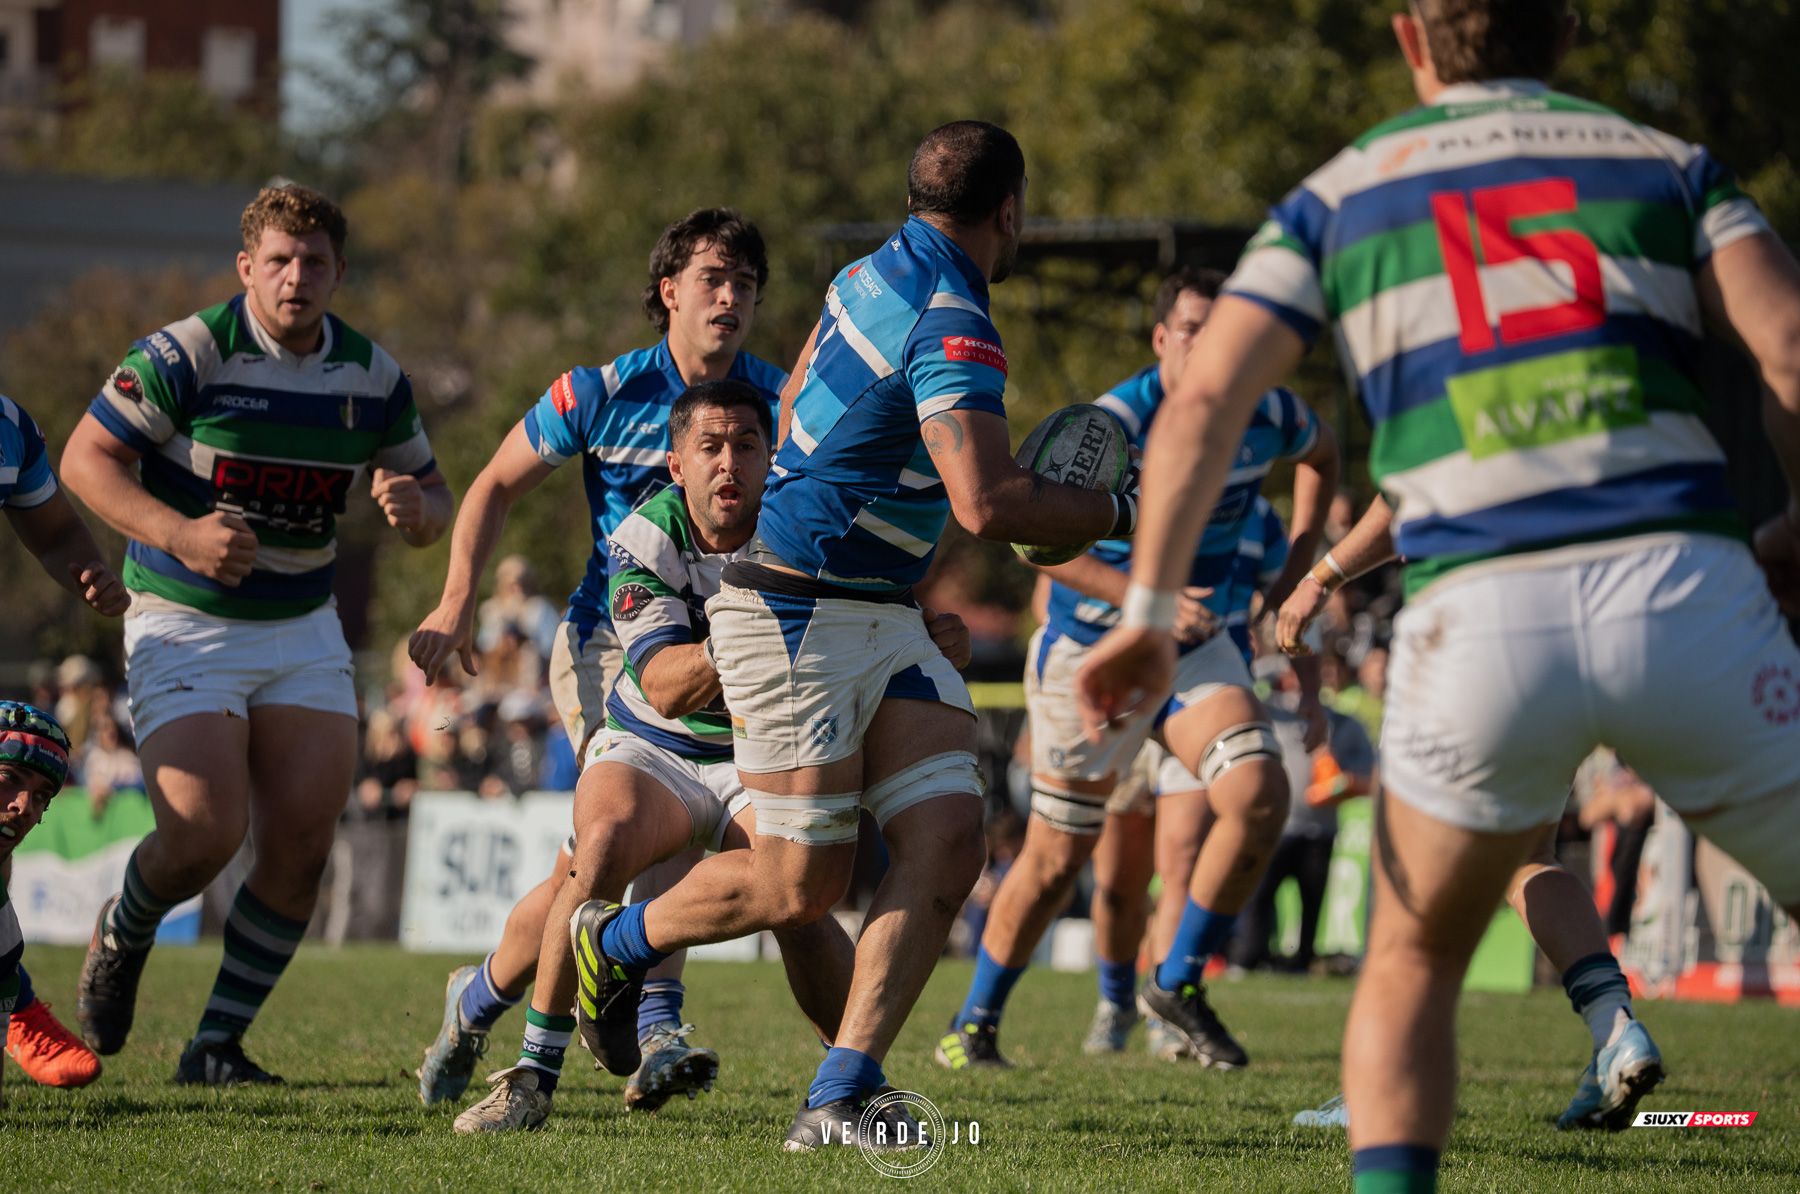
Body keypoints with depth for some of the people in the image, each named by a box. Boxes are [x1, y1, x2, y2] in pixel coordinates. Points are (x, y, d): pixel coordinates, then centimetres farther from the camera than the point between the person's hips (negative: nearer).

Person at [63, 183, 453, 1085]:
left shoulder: (372, 375, 2)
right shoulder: (186, 354, -13)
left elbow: (431, 495, 12)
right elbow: (85, 457, -10)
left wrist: (416, 506, -14)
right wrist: (179, 533, -25)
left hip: (302, 629, 5)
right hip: (184, 628, -5)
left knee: (303, 843, -7)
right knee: (205, 835, -17)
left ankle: (218, 1044, 7)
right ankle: (121, 938, 17)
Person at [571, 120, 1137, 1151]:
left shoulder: (876, 273, 8)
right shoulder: (954, 329, -20)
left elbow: (794, 410, 23)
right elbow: (987, 504, -29)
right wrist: (1121, 515, -14)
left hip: (883, 621, 9)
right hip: (795, 618, -9)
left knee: (949, 836, -6)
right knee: (802, 885, -3)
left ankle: (839, 1101, -10)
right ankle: (612, 942, 25)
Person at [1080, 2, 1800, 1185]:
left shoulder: (1343, 191, 20)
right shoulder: (1665, 162, 18)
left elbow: (1203, 403, 8)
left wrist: (1150, 614, 12)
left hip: (1479, 620, 1)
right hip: (1683, 594, -1)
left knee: (1412, 966, 21)